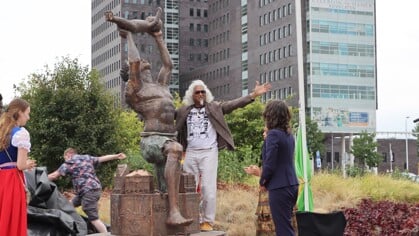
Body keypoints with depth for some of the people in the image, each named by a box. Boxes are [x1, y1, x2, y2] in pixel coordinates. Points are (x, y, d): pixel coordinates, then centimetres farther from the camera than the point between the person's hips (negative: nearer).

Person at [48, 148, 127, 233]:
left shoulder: (69, 164, -2)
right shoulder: (87, 158, 18)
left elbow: (54, 176, -2)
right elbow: (103, 158, 22)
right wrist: (117, 156, 28)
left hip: (88, 192, -9)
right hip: (95, 188, 9)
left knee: (93, 218, -9)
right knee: (70, 204, 21)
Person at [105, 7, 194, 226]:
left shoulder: (160, 86, 27)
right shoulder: (134, 90, 5)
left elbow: (168, 65, 37)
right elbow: (134, 61, -5)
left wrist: (159, 38, 39)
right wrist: (129, 37, 11)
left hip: (169, 140, 9)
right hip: (152, 141, -9)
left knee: (164, 191, 1)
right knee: (175, 150, -37)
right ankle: (174, 211, -45)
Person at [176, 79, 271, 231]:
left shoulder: (214, 107, 2)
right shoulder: (184, 110, 9)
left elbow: (234, 104, -5)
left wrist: (253, 95, -15)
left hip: (209, 153, -3)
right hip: (191, 153, 3)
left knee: (208, 188, -6)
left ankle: (207, 221, 1)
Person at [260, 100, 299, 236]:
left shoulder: (273, 134, -14)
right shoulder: (288, 134, 11)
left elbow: (270, 164, -17)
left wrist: (262, 181, -2)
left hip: (279, 188, -9)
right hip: (291, 185, 9)